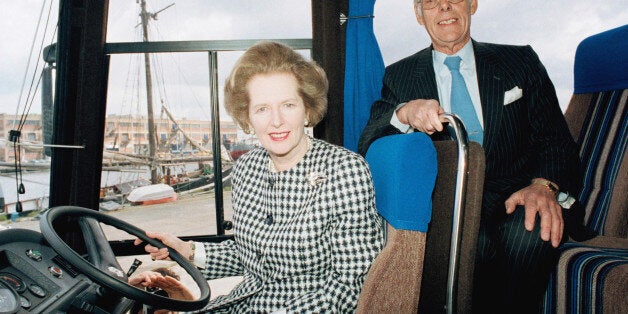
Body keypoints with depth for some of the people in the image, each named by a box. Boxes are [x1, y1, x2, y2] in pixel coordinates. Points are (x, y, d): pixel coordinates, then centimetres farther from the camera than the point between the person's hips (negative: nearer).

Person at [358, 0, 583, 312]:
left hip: (515, 197, 2)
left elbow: (556, 140, 6)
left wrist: (544, 185, -16)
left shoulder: (520, 61, 12)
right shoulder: (399, 76, 11)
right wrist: (405, 112, -24)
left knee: (531, 232, -31)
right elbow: (366, 147, -2)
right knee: (474, 239, -33)